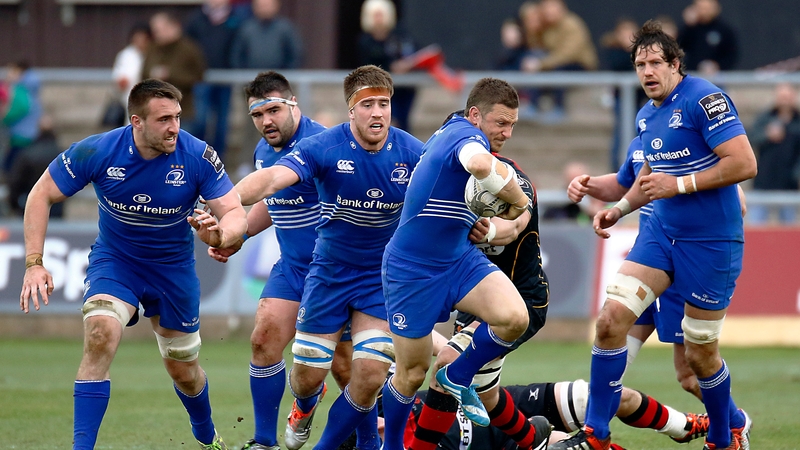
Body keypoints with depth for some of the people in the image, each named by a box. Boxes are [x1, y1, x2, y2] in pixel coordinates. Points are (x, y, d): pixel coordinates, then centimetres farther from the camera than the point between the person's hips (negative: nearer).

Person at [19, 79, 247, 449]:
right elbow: (42, 195, -12)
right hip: (114, 261, -1)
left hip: (174, 267, 1)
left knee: (184, 371, 14)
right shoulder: (97, 151, -23)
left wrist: (219, 234, -45)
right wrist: (34, 263, -20)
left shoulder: (198, 157, -22)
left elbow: (236, 214, -20)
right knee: (100, 336, -29)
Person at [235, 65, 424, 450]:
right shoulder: (323, 148, -20)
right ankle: (305, 407, 46)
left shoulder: (411, 153, -12)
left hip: (382, 277, 1)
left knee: (370, 376, -10)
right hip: (329, 271, -1)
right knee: (308, 374, 5)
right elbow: (273, 177, -34)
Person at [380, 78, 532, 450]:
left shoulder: (452, 133, 6)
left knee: (514, 318, -18)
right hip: (412, 269, -8)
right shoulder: (466, 134, -21)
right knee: (412, 373, 3)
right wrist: (520, 202, -32)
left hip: (458, 258, 8)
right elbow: (479, 164, -48)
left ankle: (457, 377, 5)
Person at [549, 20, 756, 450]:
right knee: (611, 318, -9)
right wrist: (619, 209, 13)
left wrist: (680, 184, -21)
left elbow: (744, 163, -22)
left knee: (699, 354, 2)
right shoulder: (646, 116, 11)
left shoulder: (703, 99, -15)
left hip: (711, 242, -7)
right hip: (661, 232, 7)